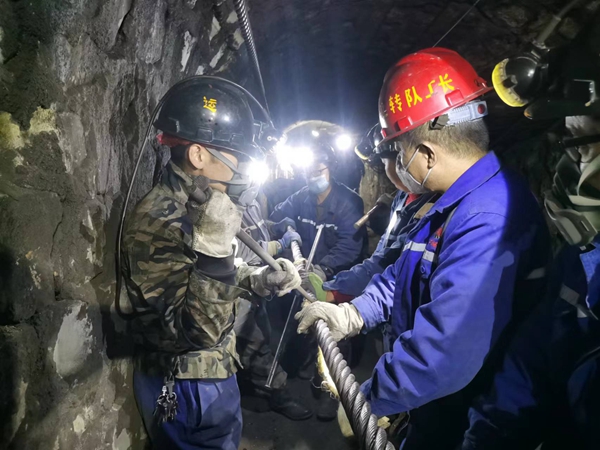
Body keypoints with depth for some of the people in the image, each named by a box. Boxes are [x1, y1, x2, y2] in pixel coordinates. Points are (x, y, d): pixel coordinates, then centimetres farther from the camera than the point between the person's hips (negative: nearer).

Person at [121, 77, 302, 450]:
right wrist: (213, 248, -41)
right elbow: (197, 332, -31)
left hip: (213, 374, 9)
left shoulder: (197, 204, 1)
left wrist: (258, 280, -3)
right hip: (187, 390, -8)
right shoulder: (157, 222, -29)